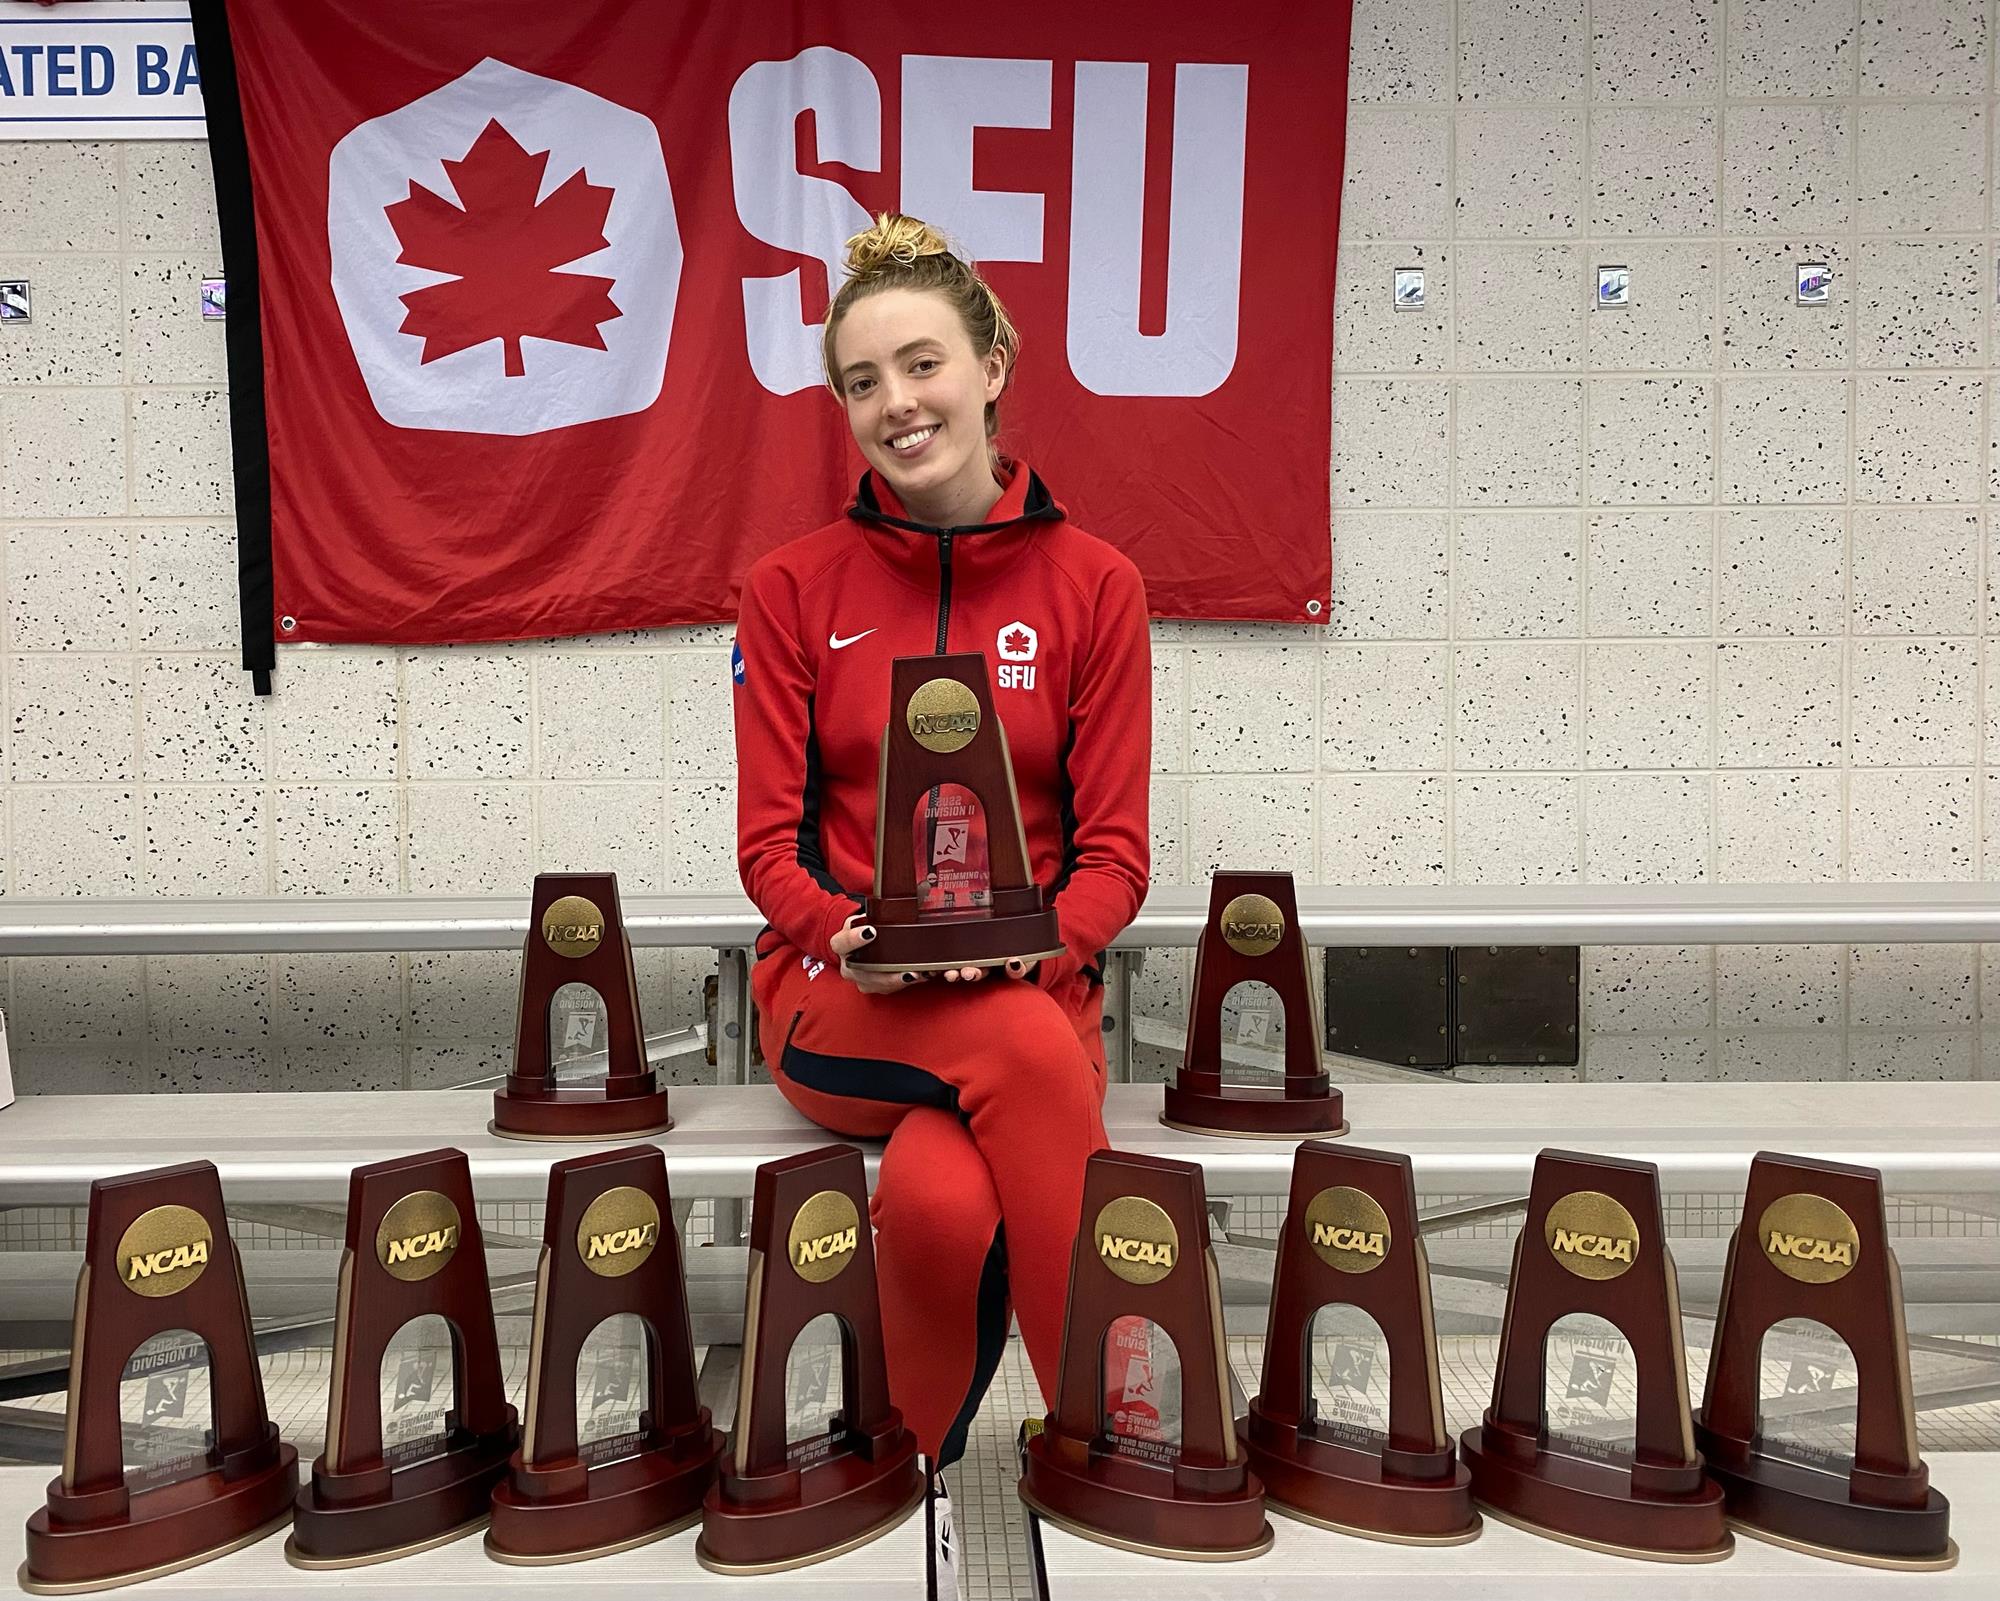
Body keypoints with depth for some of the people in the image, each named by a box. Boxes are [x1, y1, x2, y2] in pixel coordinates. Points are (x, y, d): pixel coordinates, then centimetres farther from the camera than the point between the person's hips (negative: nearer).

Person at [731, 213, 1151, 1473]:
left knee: (942, 1203, -34)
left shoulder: (1094, 584, 4)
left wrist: (1029, 945, -19)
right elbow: (770, 842, 3)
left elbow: (1114, 851, 1)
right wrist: (848, 934, -19)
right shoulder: (793, 589, 5)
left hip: (1030, 989, 0)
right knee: (1028, 1045, -34)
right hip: (837, 1001, 0)